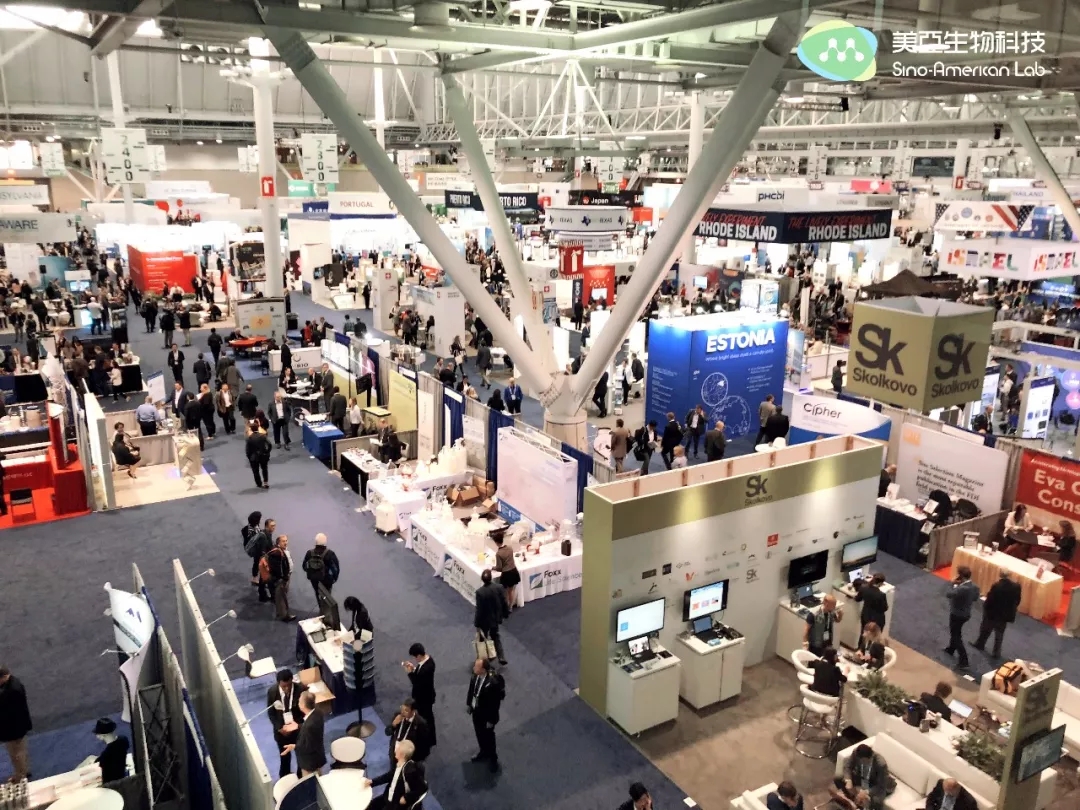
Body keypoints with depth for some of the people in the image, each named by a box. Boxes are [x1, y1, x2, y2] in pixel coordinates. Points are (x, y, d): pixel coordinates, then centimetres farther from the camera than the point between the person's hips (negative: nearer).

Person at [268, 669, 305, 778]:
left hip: (299, 728, -1)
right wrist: (279, 728, -15)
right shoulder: (272, 692, -19)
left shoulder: (301, 690, -24)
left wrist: (297, 723, -24)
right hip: (281, 730, 1)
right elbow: (271, 713, -6)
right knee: (284, 756, 22)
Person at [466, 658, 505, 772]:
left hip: (487, 715, -6)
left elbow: (495, 703, -26)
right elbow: (471, 689, 3)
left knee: (488, 736, 17)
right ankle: (484, 752, 53)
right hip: (476, 711, 6)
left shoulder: (493, 683, -37)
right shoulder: (475, 675, -17)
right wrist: (468, 704, 11)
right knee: (479, 734, 27)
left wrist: (491, 720, -18)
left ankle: (493, 758, 43)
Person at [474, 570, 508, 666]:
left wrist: (477, 624, -10)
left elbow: (479, 609, -22)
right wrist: (505, 614, 12)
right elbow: (504, 602, -6)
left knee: (483, 638, 21)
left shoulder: (480, 592, -30)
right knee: (495, 636, 26)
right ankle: (502, 658, 23)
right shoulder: (499, 587, -18)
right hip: (495, 617, 4)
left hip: (484, 619, -4)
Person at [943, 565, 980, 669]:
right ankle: (951, 649, 49)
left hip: (957, 615, -8)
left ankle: (963, 661, 5)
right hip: (966, 614, 8)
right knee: (955, 632, 29)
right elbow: (975, 598, 9)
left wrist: (954, 584, -17)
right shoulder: (975, 587, -8)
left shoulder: (961, 589, -36)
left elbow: (948, 594, -27)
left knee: (956, 635, 6)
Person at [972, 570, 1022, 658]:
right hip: (1005, 614, 4)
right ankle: (996, 652, 23)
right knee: (999, 634, 18)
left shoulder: (996, 586, -28)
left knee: (985, 630, 20)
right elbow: (1017, 601, -2)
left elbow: (989, 600, -20)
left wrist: (986, 609, -1)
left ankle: (980, 644, 37)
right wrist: (1010, 610, 13)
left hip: (992, 613, -3)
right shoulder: (1016, 586, -14)